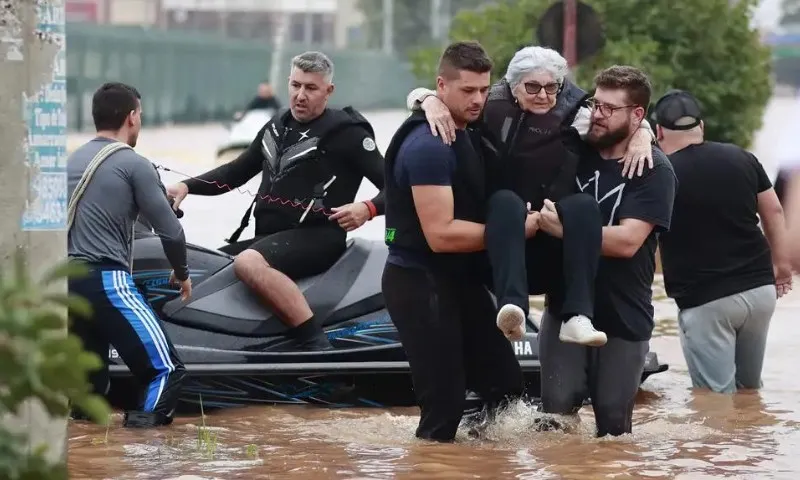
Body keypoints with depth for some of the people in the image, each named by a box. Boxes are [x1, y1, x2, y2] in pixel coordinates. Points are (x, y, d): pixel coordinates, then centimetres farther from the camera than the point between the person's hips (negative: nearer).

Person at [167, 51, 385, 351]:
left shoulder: (345, 132, -5)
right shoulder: (277, 127, 17)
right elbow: (238, 171, 28)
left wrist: (368, 209, -29)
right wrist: (188, 186, 14)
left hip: (316, 237, -9)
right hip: (269, 236, 9)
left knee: (249, 264, -35)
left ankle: (315, 345, -38)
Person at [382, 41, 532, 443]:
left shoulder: (470, 135, 10)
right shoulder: (428, 146, -19)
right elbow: (441, 235, -24)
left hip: (461, 281, 9)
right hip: (421, 285, -9)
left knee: (506, 386, 11)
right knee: (444, 406, -9)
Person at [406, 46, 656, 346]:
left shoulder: (574, 118, 7)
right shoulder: (493, 110, 3)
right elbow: (419, 95, 5)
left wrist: (641, 135, -7)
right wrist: (431, 102, -18)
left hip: (552, 259, 1)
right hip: (502, 247, -1)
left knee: (583, 205, -27)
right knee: (506, 201, -32)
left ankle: (577, 317, -38)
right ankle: (513, 308, -51)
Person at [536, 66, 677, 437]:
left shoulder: (654, 170, -10)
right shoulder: (573, 150, 3)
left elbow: (627, 240, -21)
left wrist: (563, 228, -24)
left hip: (624, 319, -3)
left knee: (612, 424, 6)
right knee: (556, 412, -7)